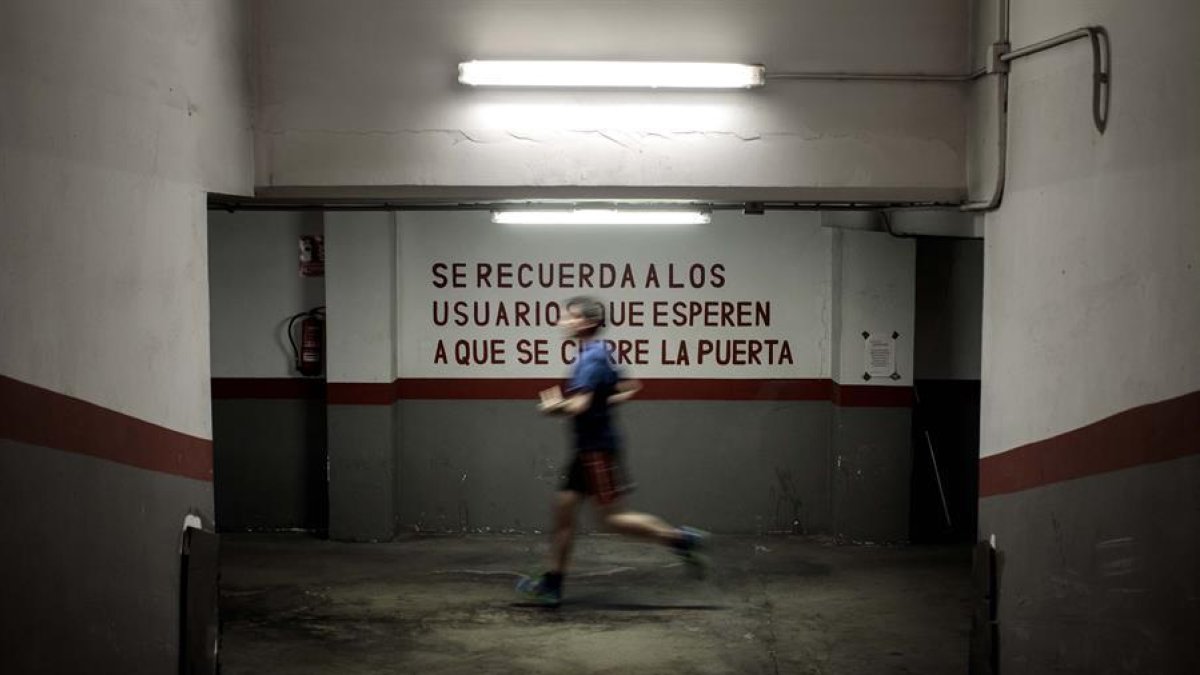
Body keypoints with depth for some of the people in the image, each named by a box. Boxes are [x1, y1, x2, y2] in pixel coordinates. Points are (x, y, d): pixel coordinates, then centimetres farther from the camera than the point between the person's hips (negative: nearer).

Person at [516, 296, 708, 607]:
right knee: (563, 508, 9)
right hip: (588, 449, 10)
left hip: (598, 449, -10)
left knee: (612, 517, -6)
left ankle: (681, 539, 1)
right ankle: (552, 584, 13)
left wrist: (553, 407, -8)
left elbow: (578, 406, -26)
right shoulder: (595, 354, 14)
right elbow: (630, 389, 24)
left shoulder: (591, 358, -16)